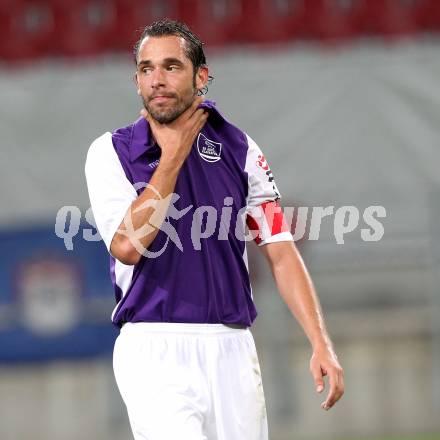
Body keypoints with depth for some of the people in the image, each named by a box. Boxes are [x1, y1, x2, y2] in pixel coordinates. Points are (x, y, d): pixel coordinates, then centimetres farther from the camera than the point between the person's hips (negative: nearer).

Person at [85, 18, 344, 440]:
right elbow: (127, 245, -13)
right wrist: (173, 156, -7)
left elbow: (281, 253, 6)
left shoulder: (239, 149, 8)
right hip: (153, 351, -3)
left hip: (232, 350, 4)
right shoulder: (111, 152, 2)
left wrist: (321, 345, -5)